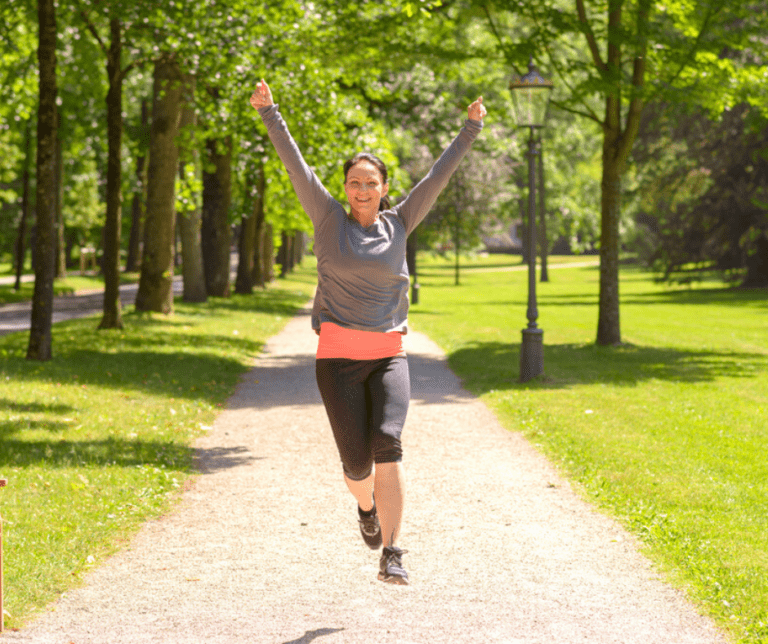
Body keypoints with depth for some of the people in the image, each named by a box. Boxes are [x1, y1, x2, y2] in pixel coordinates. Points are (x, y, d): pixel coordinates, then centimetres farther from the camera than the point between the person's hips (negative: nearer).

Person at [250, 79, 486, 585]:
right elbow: (296, 166, 2)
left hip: (388, 356, 1)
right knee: (357, 463, -3)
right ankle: (367, 503, 36)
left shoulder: (399, 224, 10)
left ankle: (392, 556, -21)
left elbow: (440, 175, 10)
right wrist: (269, 111, -2)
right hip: (338, 356, -1)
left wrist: (471, 129, 8)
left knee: (388, 444, -20)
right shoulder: (330, 220, 5)